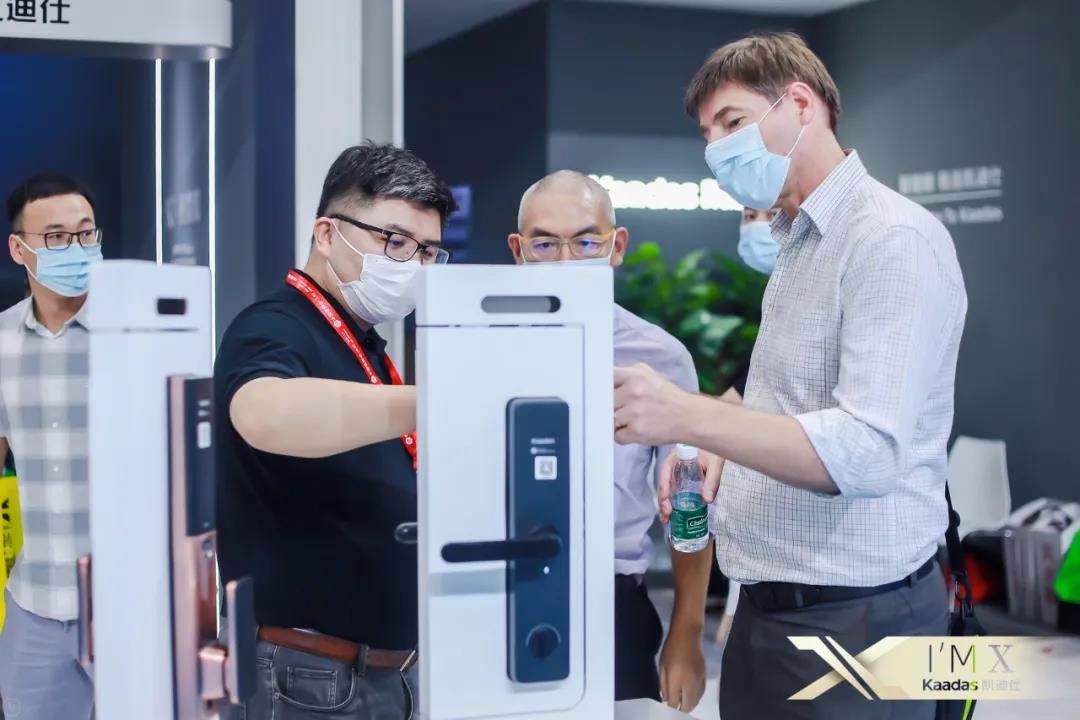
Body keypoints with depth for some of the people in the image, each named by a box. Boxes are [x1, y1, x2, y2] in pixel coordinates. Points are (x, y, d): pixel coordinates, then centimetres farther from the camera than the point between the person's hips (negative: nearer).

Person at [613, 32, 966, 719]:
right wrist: (719, 456, 2)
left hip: (854, 615, -8)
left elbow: (868, 452, -26)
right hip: (772, 606, 9)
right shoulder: (799, 243, 14)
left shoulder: (893, 239, -16)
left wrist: (688, 416, -36)